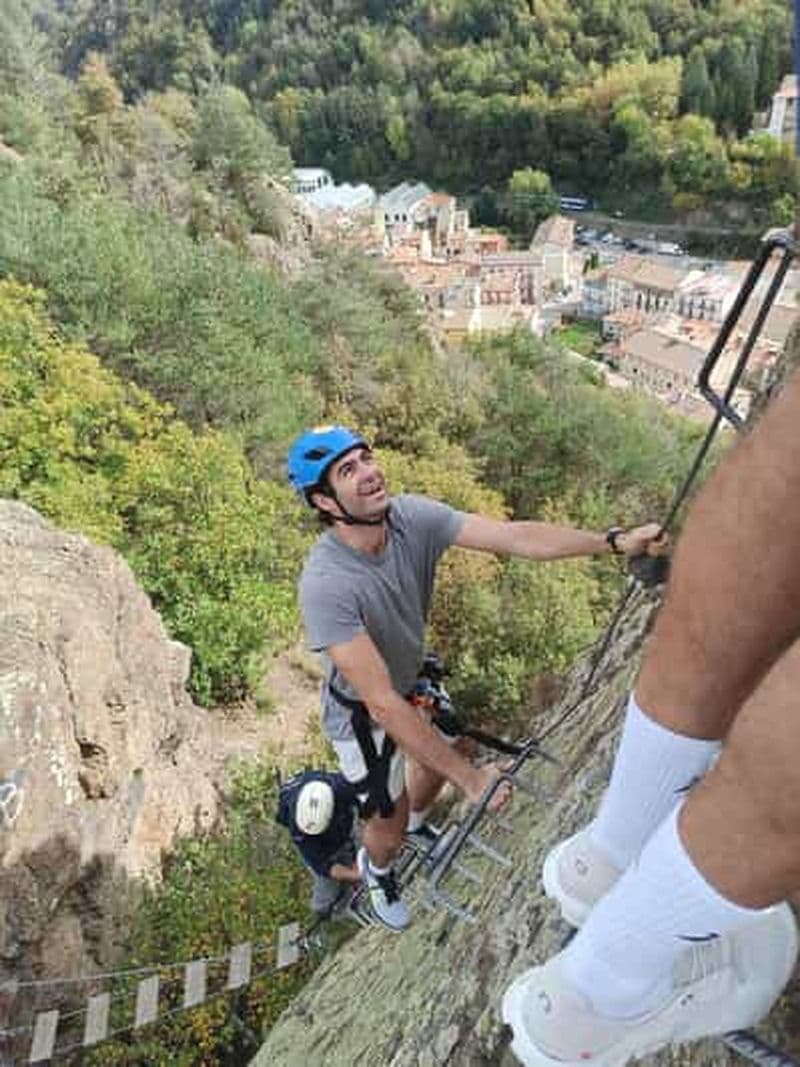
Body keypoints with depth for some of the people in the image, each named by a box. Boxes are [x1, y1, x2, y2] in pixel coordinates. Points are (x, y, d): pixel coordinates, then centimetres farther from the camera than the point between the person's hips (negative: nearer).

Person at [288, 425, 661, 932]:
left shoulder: (413, 517, -24)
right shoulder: (325, 585, -40)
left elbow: (516, 536, -28)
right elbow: (382, 703, -38)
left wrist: (616, 542, -36)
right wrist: (471, 779, -36)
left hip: (413, 677, 6)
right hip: (363, 713, -5)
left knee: (438, 761, 26)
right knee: (390, 825, 9)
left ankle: (417, 826, 62)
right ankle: (376, 869, 48)